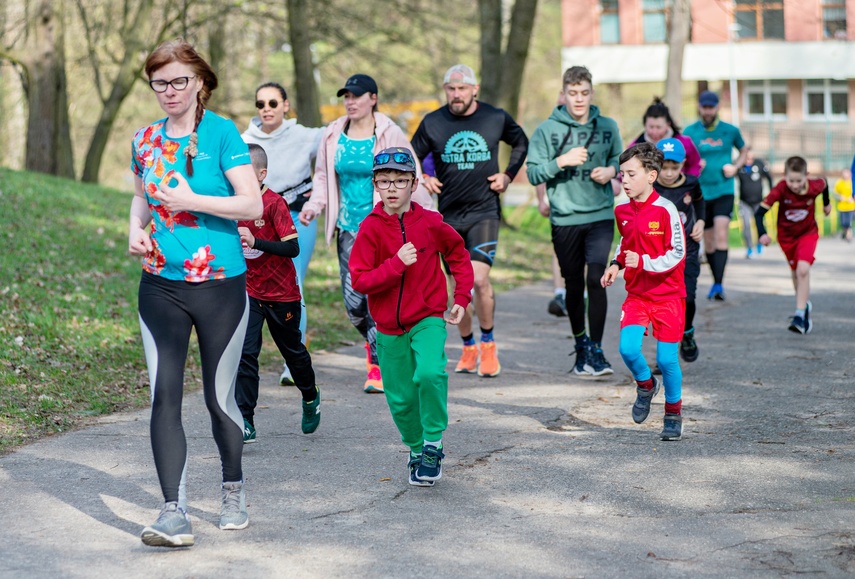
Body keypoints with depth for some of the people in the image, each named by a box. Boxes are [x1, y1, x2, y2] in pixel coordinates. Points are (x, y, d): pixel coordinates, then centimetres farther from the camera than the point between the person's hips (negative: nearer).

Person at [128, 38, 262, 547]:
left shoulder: (222, 133, -7)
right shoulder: (146, 139, 8)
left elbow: (253, 205, -12)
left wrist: (189, 200, -17)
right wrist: (136, 229, 4)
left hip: (220, 286, -4)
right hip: (160, 285, 4)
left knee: (220, 397, 7)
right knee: (164, 396, -7)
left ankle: (234, 491, 31)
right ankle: (174, 514, -7)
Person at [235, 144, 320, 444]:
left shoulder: (275, 204, -18)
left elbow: (293, 248, -24)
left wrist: (254, 242, -33)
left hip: (282, 294, -4)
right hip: (249, 292, 4)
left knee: (292, 350, 15)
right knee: (245, 353, -10)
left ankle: (311, 398, 43)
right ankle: (245, 423, -10)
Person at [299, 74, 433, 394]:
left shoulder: (389, 135, -4)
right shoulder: (333, 136, 7)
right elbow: (323, 176, 17)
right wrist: (314, 205, 0)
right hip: (348, 228, 4)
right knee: (353, 301, 1)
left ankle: (378, 367, 1)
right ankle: (375, 342, 30)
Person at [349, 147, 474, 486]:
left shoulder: (431, 224, -5)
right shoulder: (370, 229, -7)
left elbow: (458, 254, 14)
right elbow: (359, 281, -13)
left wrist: (462, 297, 8)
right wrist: (397, 264, -24)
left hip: (428, 319, -1)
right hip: (390, 327, 1)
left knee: (430, 374, -27)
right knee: (401, 399, 7)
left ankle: (434, 444, -8)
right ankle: (417, 451, 32)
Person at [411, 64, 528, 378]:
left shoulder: (496, 118, -1)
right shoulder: (432, 123, -1)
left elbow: (521, 143, 18)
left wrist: (508, 175, 7)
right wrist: (423, 179, -7)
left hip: (484, 211, -2)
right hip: (448, 215, 2)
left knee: (479, 279, -17)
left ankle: (488, 344, 1)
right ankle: (468, 347, 22)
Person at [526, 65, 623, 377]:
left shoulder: (608, 126, 4)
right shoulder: (547, 130, -2)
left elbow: (618, 160, 19)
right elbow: (533, 173, -3)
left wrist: (610, 171, -2)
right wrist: (562, 161, -18)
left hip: (601, 216, 0)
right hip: (564, 219, 0)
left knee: (596, 279, -14)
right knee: (574, 285, 8)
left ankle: (596, 349, -7)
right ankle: (581, 345, 25)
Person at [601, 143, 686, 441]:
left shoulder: (665, 210, -16)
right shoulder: (622, 211, 3)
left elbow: (677, 254, -15)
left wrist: (643, 262, -24)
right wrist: (615, 264, 7)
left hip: (667, 295, -4)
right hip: (636, 293, 4)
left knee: (667, 359, -3)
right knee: (628, 349, -14)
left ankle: (673, 414, 18)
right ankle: (646, 385, 18)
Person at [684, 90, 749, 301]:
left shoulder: (730, 131, 3)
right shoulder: (689, 132, 1)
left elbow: (743, 150, 19)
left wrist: (735, 167, 0)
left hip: (724, 191, -1)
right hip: (700, 192, 1)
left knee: (721, 236, -16)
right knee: (708, 241, 8)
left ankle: (719, 285, -20)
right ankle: (716, 281, 24)